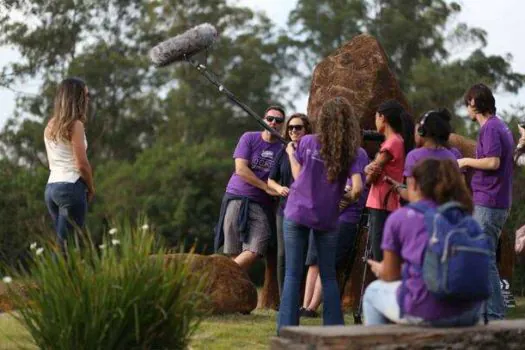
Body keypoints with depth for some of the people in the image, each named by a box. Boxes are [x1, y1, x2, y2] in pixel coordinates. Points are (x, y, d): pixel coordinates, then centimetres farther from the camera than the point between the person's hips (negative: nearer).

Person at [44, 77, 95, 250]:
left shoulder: (50, 126, 14)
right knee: (67, 246, -7)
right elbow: (82, 164, -13)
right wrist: (91, 188, 4)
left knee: (60, 243, 12)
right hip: (71, 187, -8)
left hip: (51, 187, 8)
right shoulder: (75, 125, -9)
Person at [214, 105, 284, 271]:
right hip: (237, 198, -1)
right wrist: (267, 187, -10)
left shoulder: (283, 148, 5)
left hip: (262, 205, 1)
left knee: (255, 251, -14)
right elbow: (240, 169, -6)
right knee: (234, 254, -3)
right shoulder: (249, 138, 3)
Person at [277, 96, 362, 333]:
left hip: (297, 213, -1)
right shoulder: (349, 153, -1)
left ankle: (287, 328, -3)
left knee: (292, 274, 1)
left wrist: (290, 153, 18)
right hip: (327, 218, 1)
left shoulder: (308, 142, -3)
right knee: (328, 276, 11)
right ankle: (334, 328, 8)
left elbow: (298, 175, 3)